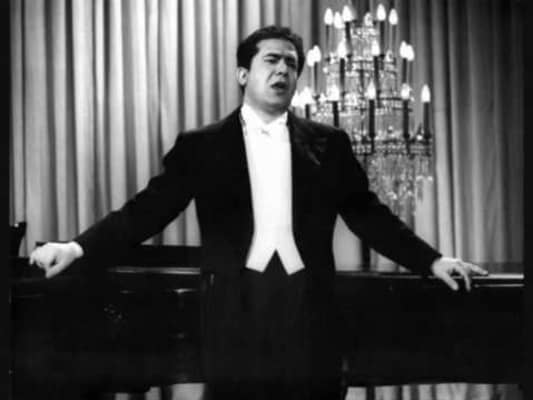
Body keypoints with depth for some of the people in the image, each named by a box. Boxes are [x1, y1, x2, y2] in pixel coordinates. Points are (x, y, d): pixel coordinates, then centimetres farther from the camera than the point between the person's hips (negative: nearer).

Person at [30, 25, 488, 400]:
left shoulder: (328, 143, 11)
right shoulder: (201, 145, 6)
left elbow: (368, 214, 12)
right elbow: (149, 209, 1)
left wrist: (431, 260, 3)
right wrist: (78, 247, -11)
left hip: (309, 309, 1)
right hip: (237, 311, -1)